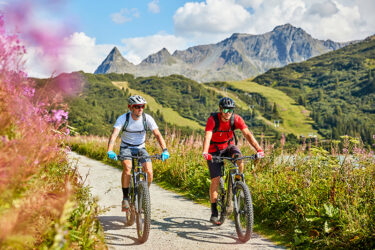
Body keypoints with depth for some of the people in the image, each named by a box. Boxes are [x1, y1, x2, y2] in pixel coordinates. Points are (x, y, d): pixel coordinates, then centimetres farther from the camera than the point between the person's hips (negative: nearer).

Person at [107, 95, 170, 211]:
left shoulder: (147, 118, -14)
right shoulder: (123, 118, -17)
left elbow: (157, 134, -19)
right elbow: (114, 134, -28)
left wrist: (165, 150, -33)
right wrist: (110, 151, -44)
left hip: (140, 148, 2)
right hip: (126, 148, -2)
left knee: (149, 171, -21)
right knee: (127, 168, -32)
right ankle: (125, 197, -16)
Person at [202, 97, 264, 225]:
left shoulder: (236, 119, -18)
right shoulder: (213, 119, -25)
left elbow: (247, 134, -26)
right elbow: (207, 137, -38)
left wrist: (259, 149, -39)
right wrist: (205, 152, -55)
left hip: (228, 146, 2)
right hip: (214, 150, -2)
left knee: (239, 158, -32)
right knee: (215, 180, -9)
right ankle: (214, 213, 2)